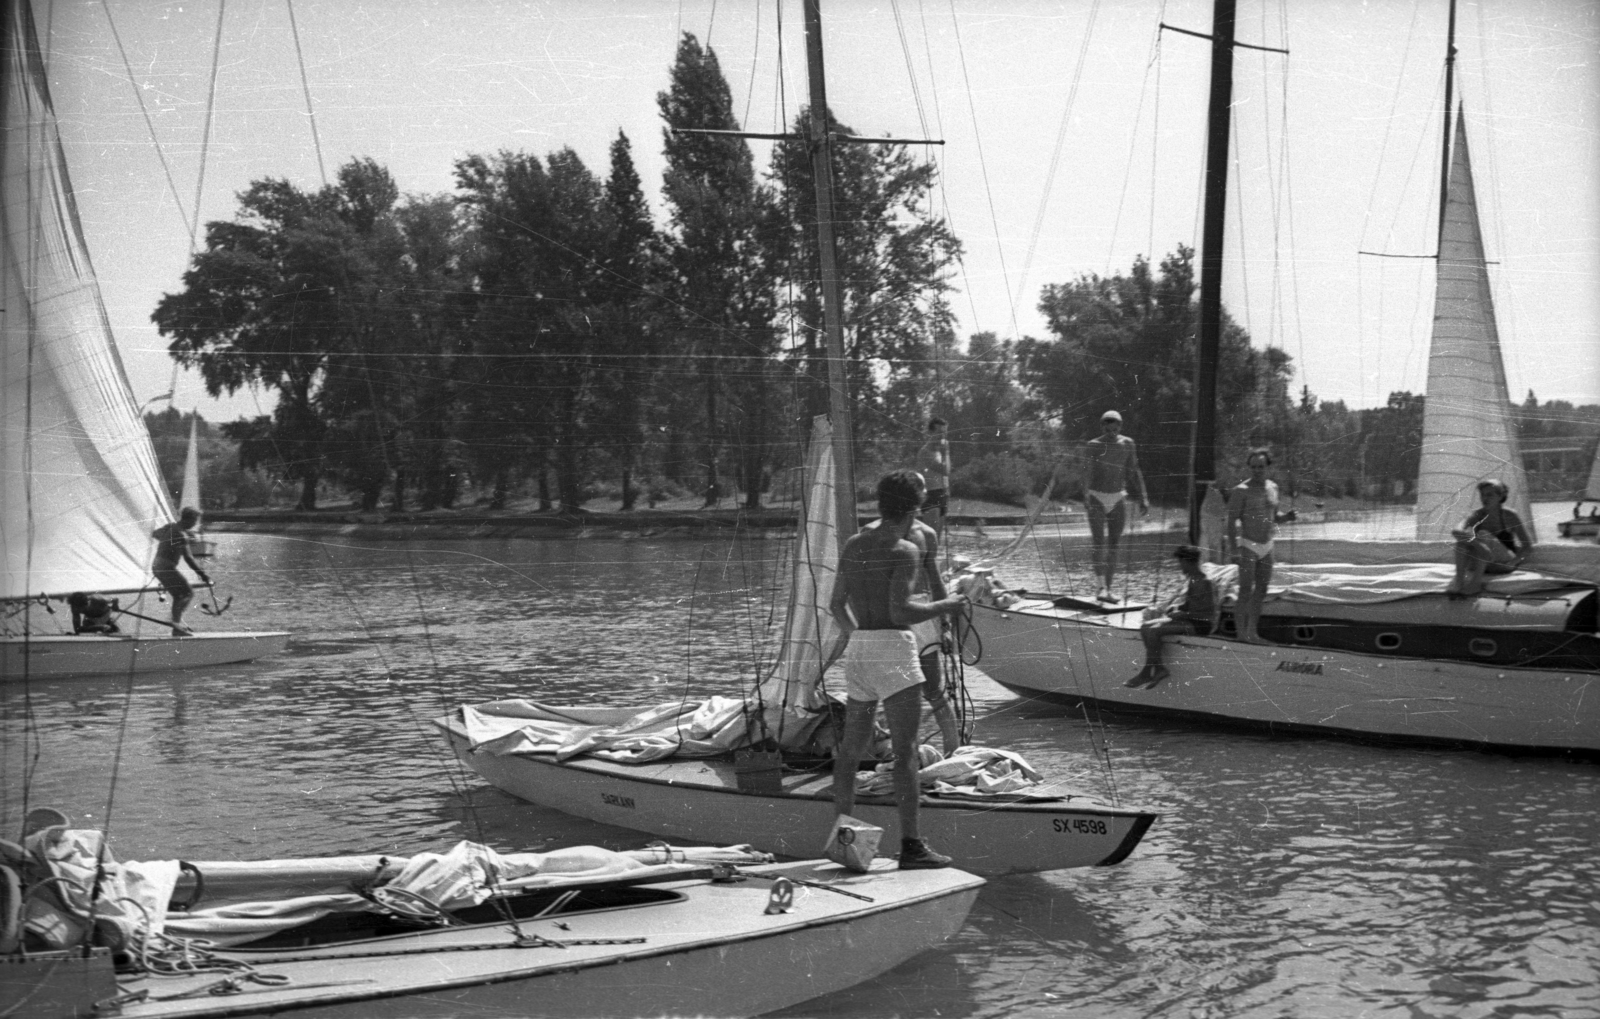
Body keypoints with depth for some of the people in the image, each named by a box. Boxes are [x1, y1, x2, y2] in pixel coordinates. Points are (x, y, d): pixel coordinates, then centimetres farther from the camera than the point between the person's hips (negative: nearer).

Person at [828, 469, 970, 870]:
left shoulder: (853, 545, 13)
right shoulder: (905, 551, -9)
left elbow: (836, 604, 20)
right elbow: (901, 611, -18)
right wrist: (946, 606, -4)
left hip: (858, 651, 8)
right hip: (892, 648, -8)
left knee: (852, 745, 15)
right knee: (905, 747, -9)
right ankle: (911, 845, -13)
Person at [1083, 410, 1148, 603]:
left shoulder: (1127, 444, 3)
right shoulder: (1093, 446, -8)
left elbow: (1134, 473, 10)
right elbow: (1086, 473, -19)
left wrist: (1142, 498, 5)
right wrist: (1085, 496, -35)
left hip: (1118, 499, 3)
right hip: (1096, 499, -3)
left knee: (1114, 545, 3)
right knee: (1099, 545, -14)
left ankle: (1108, 589, 8)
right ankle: (1101, 587, -22)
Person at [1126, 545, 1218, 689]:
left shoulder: (1205, 583, -16)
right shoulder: (1192, 580, 13)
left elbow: (1211, 613, -20)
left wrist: (1184, 614, -19)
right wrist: (1176, 607, 3)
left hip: (1202, 625, -10)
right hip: (1188, 620, 10)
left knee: (1154, 631, -24)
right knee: (1145, 627, -2)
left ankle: (1146, 672, -13)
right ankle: (1159, 668, -8)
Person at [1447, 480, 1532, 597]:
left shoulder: (1510, 516, -6)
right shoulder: (1476, 515, -1)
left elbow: (1527, 545, -4)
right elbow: (1456, 531, -20)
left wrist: (1513, 562, -21)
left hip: (1504, 563, -3)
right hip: (1480, 563, 3)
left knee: (1483, 535, -29)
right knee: (1463, 537, -25)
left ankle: (1476, 581, -37)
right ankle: (1459, 580, -39)